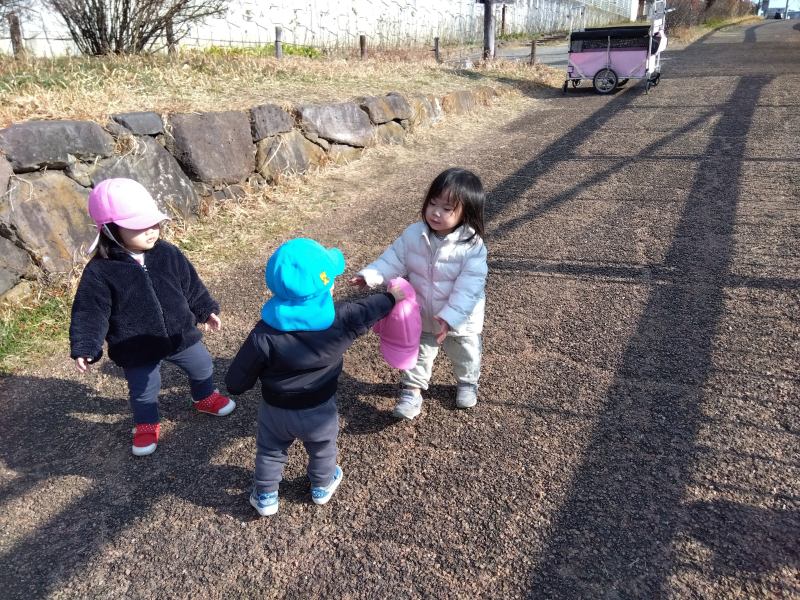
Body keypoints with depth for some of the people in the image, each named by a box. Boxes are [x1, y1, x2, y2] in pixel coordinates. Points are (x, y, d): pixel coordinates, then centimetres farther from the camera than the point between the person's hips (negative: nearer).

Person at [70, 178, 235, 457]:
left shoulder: (168, 254, -10)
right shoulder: (100, 271, -21)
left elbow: (191, 286, 3)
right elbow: (90, 313, -15)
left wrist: (207, 311, 10)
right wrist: (84, 348, -20)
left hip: (180, 334, 3)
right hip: (137, 349, -3)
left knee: (202, 367, 23)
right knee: (143, 390, 16)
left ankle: (205, 397, 54)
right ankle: (146, 425, 45)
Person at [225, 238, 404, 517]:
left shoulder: (264, 334, -30)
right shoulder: (340, 320, -27)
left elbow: (237, 381, -21)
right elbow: (369, 309, -5)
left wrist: (237, 385, 4)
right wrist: (392, 296, 16)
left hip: (276, 411, -1)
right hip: (319, 409, 1)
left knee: (270, 453, 27)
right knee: (322, 450, 30)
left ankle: (265, 496, 47)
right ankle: (322, 487, 55)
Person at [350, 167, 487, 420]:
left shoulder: (473, 247, -28)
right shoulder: (413, 235, -17)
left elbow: (468, 287, -30)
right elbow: (394, 260, -11)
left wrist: (450, 317, -38)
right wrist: (369, 275, -26)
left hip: (461, 321, -1)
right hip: (421, 317, 2)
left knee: (466, 355, 25)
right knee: (416, 355, 20)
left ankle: (467, 382, 55)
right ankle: (412, 390, 42)